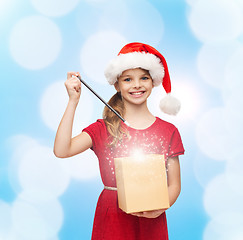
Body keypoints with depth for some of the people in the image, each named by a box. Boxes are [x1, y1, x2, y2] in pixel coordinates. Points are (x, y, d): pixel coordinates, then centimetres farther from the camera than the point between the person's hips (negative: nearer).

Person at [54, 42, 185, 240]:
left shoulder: (168, 131, 1)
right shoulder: (103, 129, 0)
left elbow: (174, 185, 3)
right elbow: (61, 150, -15)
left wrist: (160, 208, -17)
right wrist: (74, 100, -13)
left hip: (150, 222, 1)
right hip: (112, 218, 0)